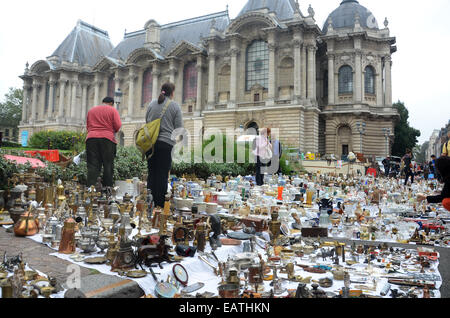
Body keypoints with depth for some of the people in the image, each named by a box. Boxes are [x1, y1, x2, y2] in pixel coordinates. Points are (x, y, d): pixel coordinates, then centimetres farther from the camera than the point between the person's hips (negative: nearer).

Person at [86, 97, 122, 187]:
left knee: (92, 166, 1)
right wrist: (114, 132, 15)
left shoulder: (91, 110, 19)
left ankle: (90, 187, -6)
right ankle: (108, 187, 3)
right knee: (108, 165, 3)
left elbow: (88, 126, 21)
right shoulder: (113, 110, 5)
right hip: (107, 139, -3)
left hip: (91, 138, 4)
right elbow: (118, 126, -4)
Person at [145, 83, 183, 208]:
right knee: (163, 174, -1)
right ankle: (160, 204, 2)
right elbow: (179, 128, -1)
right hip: (166, 143, -4)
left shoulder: (152, 104, 12)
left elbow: (146, 121, 18)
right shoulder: (175, 106, 1)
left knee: (152, 172, 10)